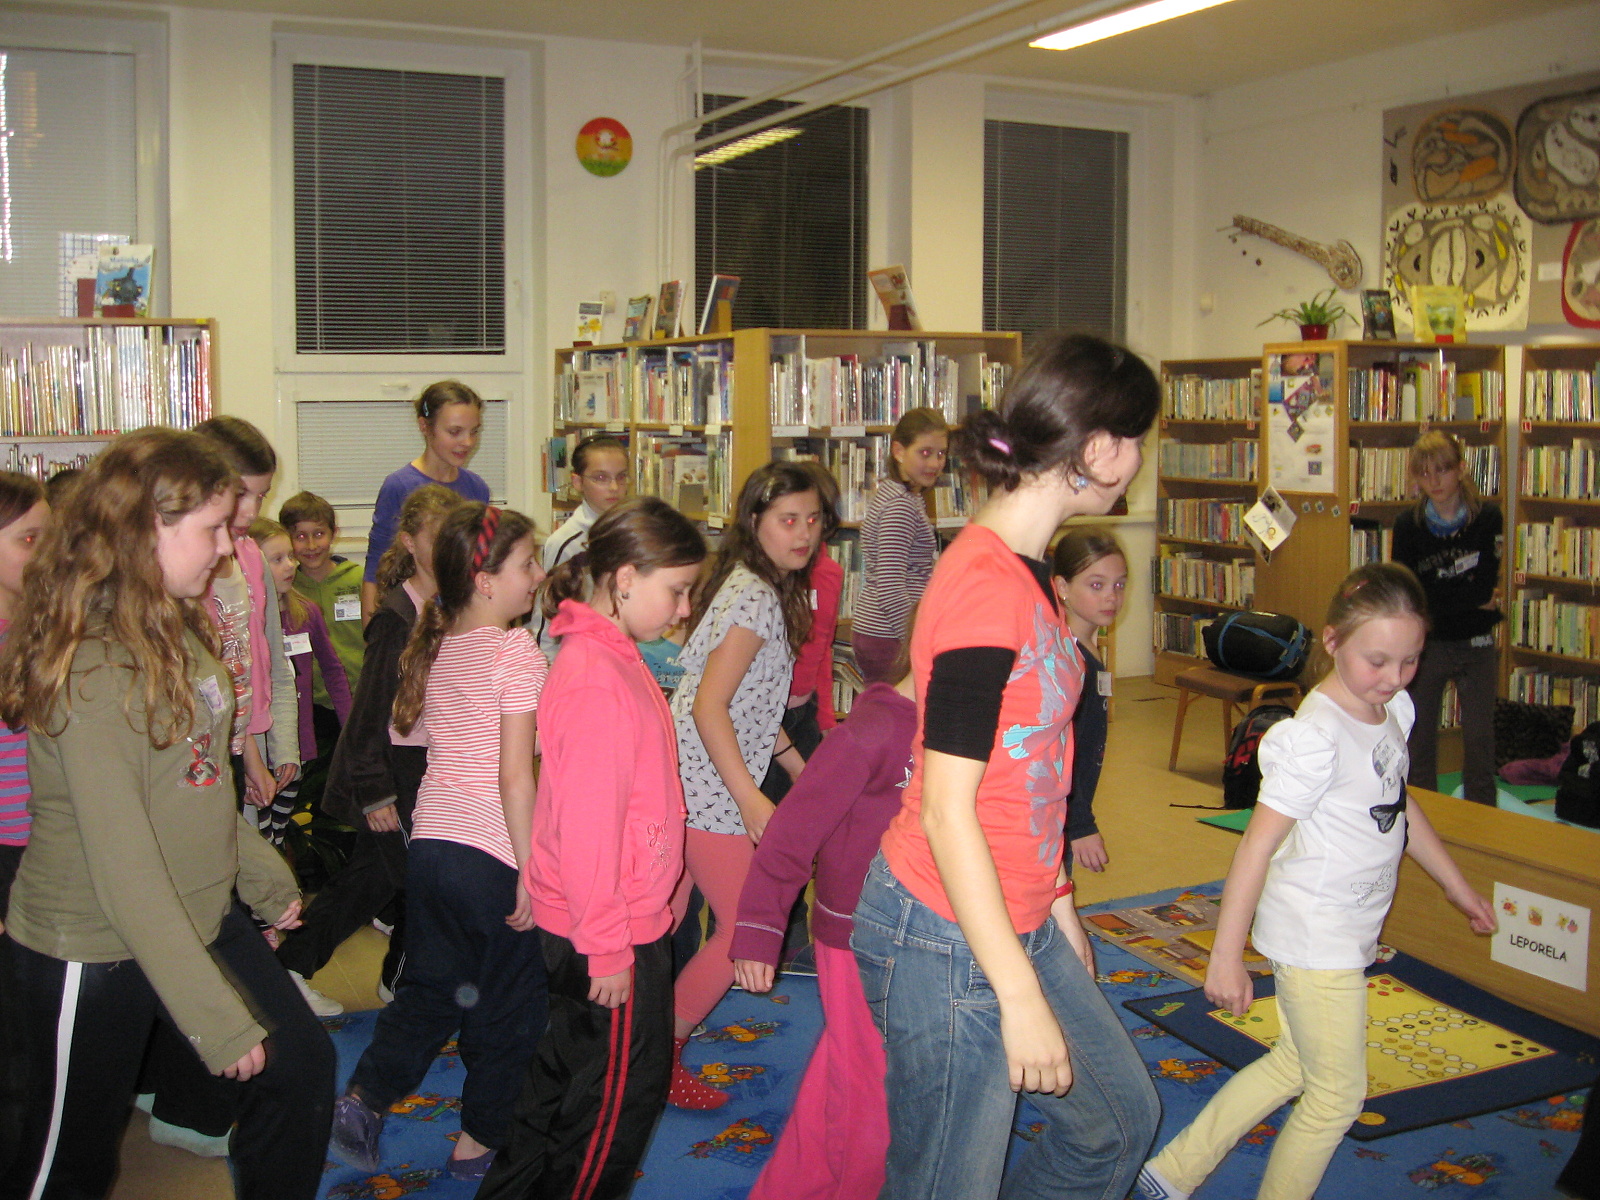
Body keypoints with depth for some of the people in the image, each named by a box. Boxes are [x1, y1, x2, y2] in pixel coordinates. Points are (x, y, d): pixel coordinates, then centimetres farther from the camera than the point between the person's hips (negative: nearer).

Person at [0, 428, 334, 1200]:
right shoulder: (91, 669, -25)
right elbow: (125, 870, -27)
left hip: (201, 922, 8)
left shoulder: (175, 629, 2)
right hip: (90, 958, -8)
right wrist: (220, 1021, -25)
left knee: (302, 1066, 11)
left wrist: (263, 875, 18)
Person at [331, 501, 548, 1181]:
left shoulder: (434, 646, 6)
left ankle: (362, 1100, 14)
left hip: (430, 843, 7)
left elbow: (401, 728, 20)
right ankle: (480, 1142, 22)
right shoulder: (517, 652, -15)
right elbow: (515, 775, -20)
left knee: (430, 986, 23)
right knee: (509, 1003, 12)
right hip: (493, 855, -6)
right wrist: (530, 870, -16)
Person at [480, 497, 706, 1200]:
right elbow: (586, 826, -26)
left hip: (611, 920, 10)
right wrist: (608, 948, -20)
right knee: (623, 1088, 7)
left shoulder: (609, 655, 8)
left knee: (569, 1067, 23)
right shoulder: (597, 682, -25)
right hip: (614, 931, -10)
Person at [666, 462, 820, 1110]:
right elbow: (709, 705, -22)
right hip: (708, 787, -9)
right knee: (748, 925, 1)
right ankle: (659, 1056, 12)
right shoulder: (757, 598, -16)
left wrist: (797, 767, 25)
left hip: (679, 781, 9)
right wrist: (750, 799, -25)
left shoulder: (751, 586, 14)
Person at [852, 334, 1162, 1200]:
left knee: (1118, 1118, 22)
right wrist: (1021, 996, -20)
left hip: (1021, 922, 10)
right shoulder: (984, 587, -23)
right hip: (949, 940, -10)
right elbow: (946, 812, -23)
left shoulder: (1026, 572, 8)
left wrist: (1058, 905, 20)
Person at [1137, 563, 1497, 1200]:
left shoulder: (1394, 711, 2)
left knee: (1294, 1066, 20)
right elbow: (1256, 845, -24)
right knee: (1339, 1094, 5)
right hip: (1314, 937, -9)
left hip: (1350, 932, 9)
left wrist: (1456, 885, 27)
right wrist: (1225, 957, -22)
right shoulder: (1315, 736, -25)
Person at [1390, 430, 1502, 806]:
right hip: (1425, 643, 1)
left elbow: (1485, 584, -15)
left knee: (1480, 739, 8)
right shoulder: (1408, 525, -5)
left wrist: (1437, 596, -14)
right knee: (1419, 739, 7)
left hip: (1476, 645, 0)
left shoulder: (1488, 517, -6)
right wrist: (1470, 598, -11)